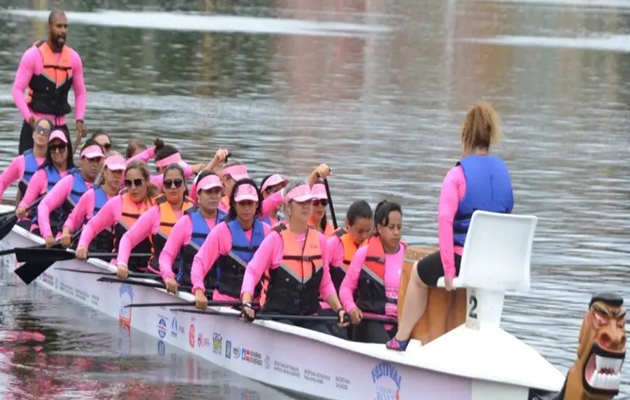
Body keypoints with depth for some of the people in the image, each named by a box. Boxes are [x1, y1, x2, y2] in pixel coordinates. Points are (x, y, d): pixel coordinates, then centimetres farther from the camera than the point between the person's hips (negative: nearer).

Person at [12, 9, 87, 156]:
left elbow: (80, 92, 11)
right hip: (35, 125, -4)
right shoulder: (33, 55, -10)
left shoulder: (73, 58, 3)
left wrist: (79, 119, -4)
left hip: (60, 126, 4)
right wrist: (29, 117, -24)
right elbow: (17, 90, -10)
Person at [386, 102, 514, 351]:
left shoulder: (458, 174, -11)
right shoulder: (503, 171, 6)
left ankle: (401, 340, 30)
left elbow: (445, 220, -21)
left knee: (419, 273, 25)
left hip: (463, 257, -5)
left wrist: (449, 269, -20)